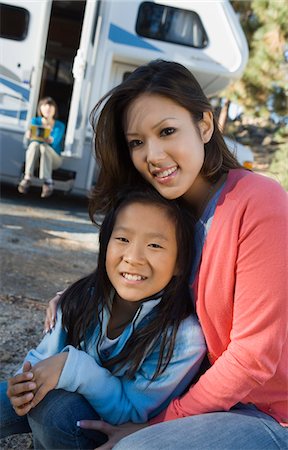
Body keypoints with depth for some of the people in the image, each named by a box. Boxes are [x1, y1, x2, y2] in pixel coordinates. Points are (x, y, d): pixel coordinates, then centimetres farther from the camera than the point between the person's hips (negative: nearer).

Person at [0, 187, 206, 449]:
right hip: (78, 403, 5)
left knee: (56, 406, -29)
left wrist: (73, 367, -35)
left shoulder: (184, 338, -29)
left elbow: (133, 412, -25)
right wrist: (29, 379, -25)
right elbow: (45, 356, -2)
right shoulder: (83, 299, -14)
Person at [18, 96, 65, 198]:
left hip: (53, 158, -1)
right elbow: (29, 135, -17)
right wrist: (30, 134, -43)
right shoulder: (35, 121, 3)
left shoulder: (59, 126, -3)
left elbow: (54, 142, -23)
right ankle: (27, 179, -36)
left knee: (44, 146, -32)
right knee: (34, 144, -30)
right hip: (35, 158, 1)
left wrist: (44, 137, -46)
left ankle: (48, 183, -35)